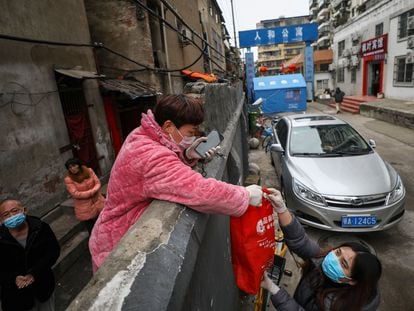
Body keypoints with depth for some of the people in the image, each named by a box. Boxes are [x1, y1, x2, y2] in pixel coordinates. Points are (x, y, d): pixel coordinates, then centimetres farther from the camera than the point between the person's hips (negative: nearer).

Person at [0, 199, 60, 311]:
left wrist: (34, 273, -21)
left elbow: (54, 251, -11)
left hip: (42, 286, 1)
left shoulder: (41, 228, -14)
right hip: (15, 292, -1)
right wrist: (13, 279, -26)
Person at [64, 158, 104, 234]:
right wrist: (91, 192, -18)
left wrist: (94, 190, -22)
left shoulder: (89, 171, -2)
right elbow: (75, 194, -18)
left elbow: (98, 183, -2)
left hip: (98, 202, 3)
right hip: (85, 209, -3)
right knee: (92, 231, 8)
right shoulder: (68, 179, -12)